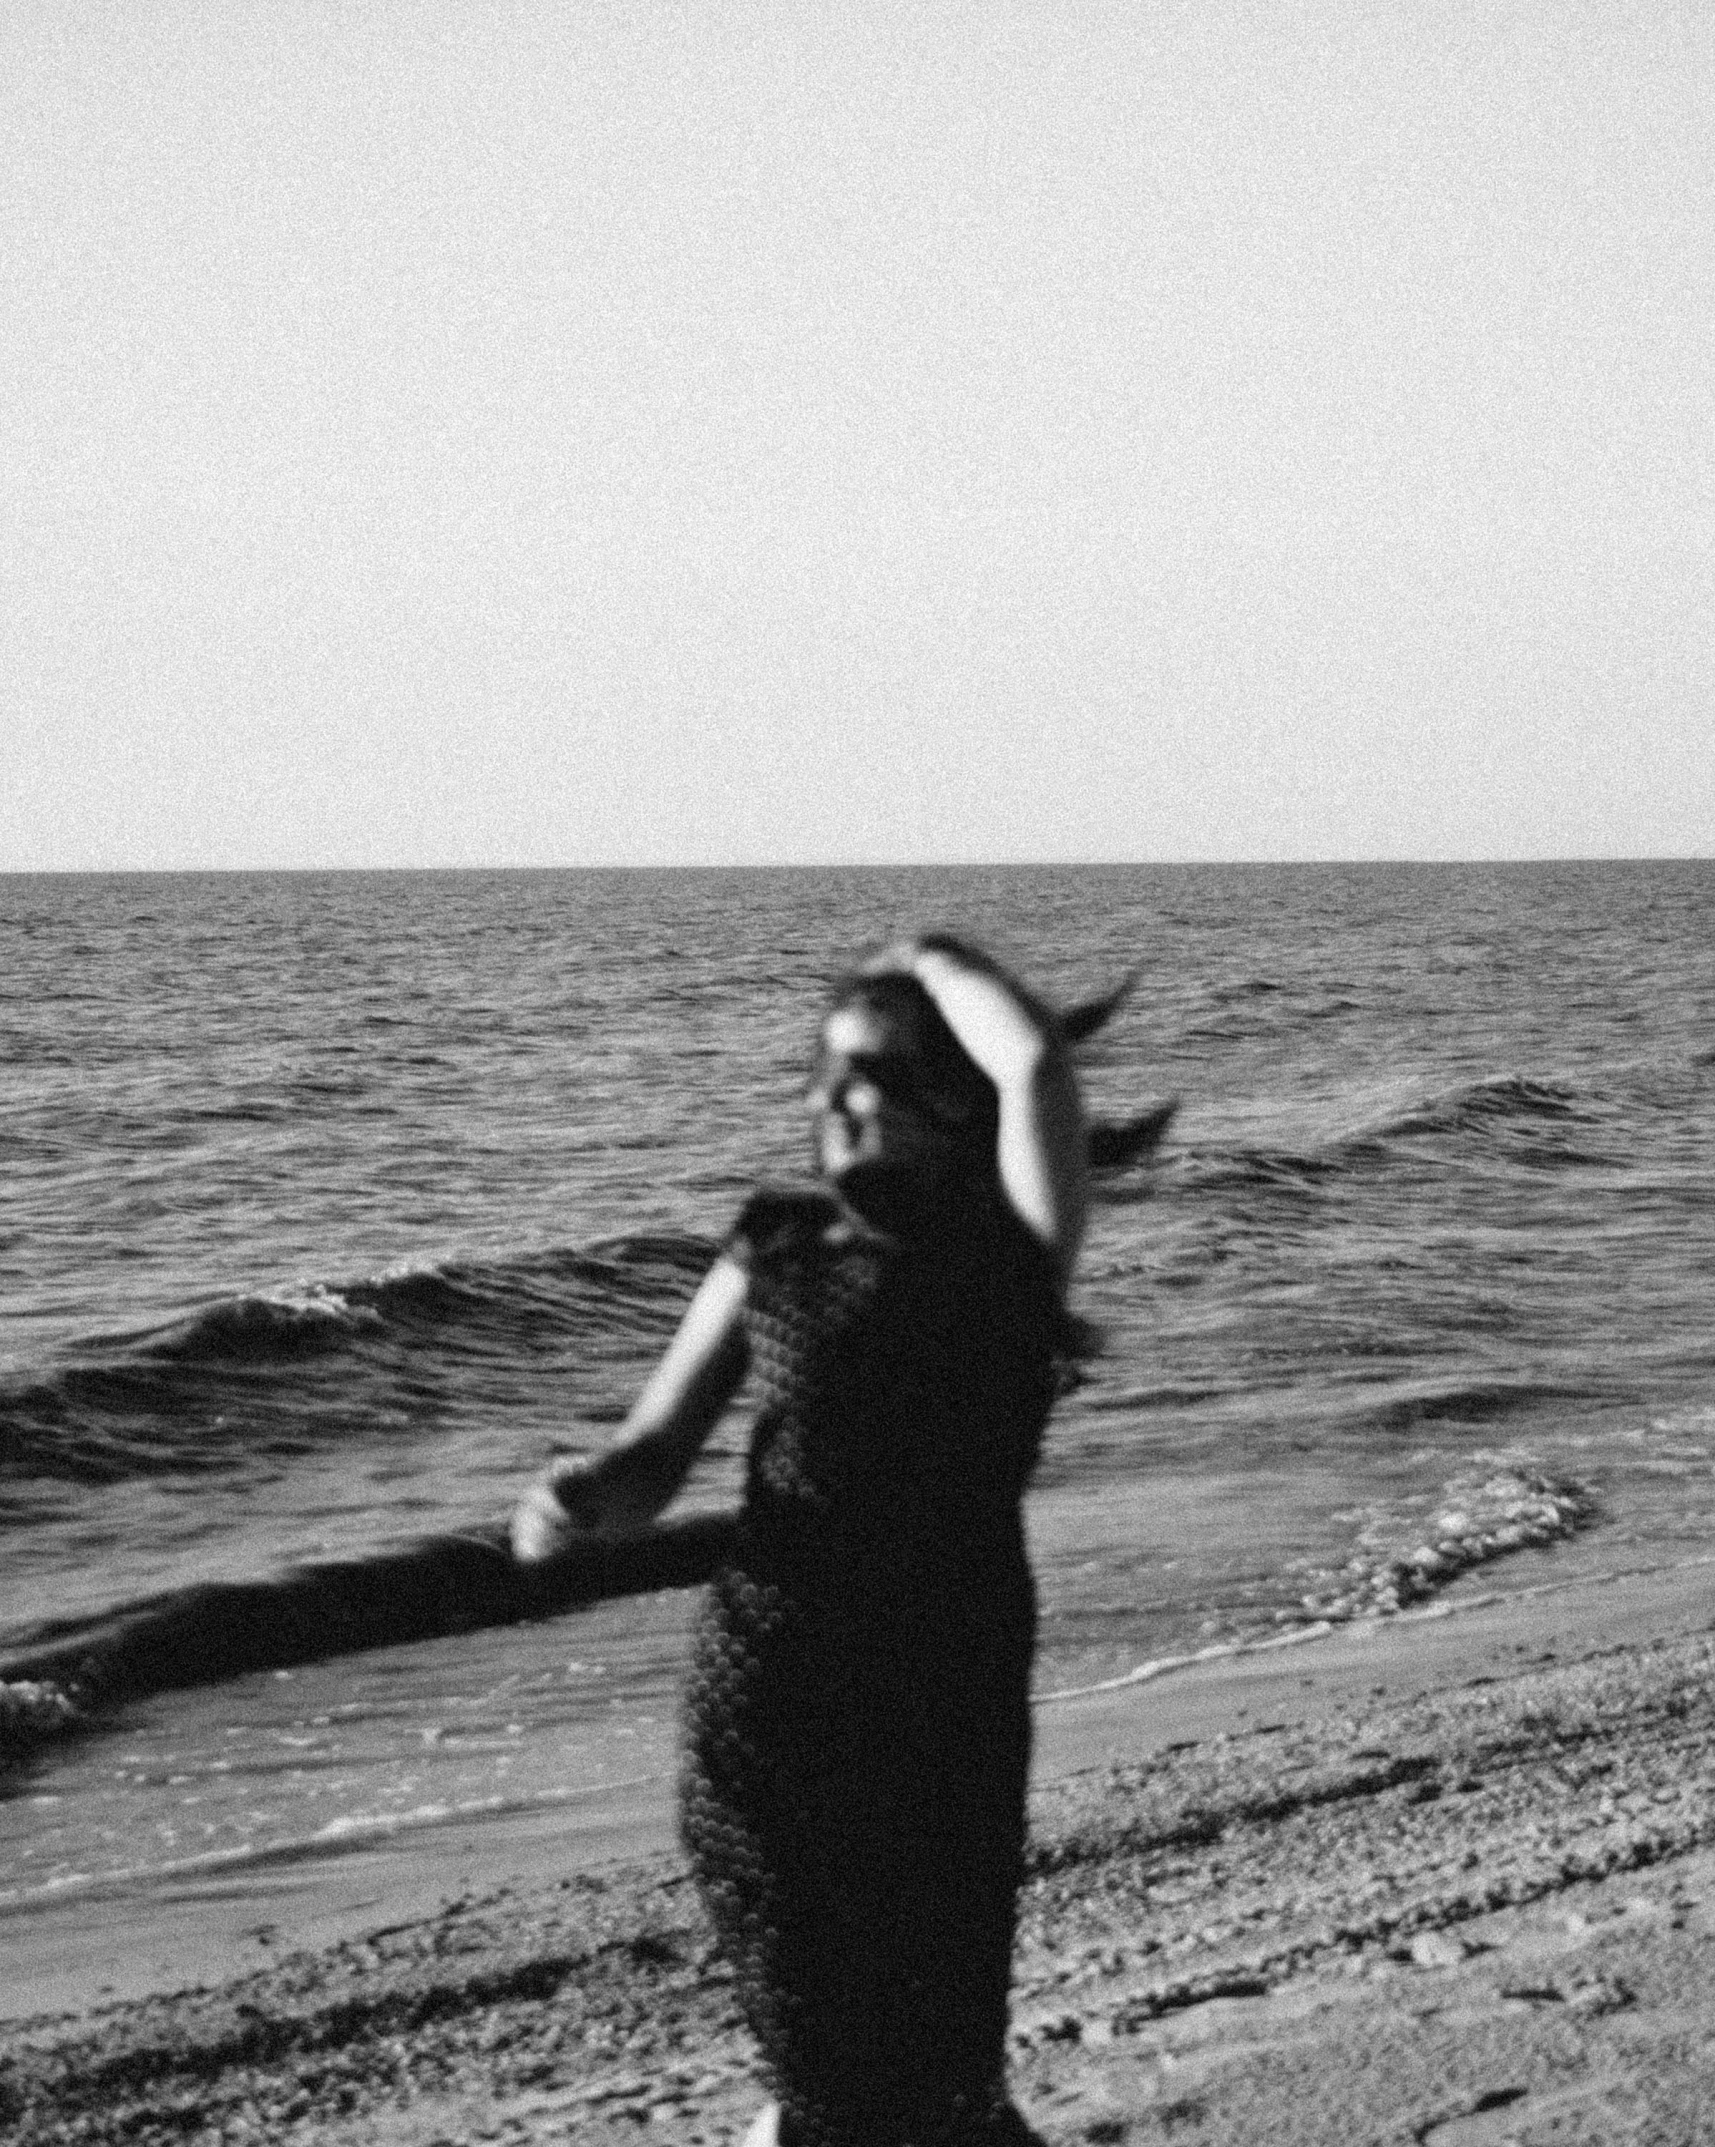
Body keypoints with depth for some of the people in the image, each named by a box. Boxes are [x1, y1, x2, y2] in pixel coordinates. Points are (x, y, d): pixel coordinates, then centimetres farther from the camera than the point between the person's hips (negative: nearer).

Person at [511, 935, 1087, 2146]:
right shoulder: (773, 1253, 6)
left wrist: (930, 958, -4)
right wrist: (578, 1501, -16)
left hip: (945, 1706, -2)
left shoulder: (1012, 1248, -4)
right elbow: (655, 1458, 6)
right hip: (761, 1696, 3)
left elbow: (1037, 1060, -21)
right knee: (815, 2042, 10)